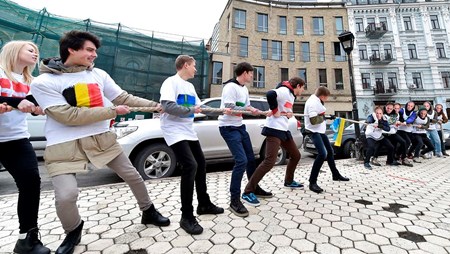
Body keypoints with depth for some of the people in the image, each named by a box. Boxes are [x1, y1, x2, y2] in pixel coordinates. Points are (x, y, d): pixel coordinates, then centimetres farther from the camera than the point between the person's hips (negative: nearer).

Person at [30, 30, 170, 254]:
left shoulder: (99, 74, 4)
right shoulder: (43, 82, -7)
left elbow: (125, 98, 4)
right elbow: (68, 116, -18)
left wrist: (157, 106, -3)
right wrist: (113, 111, -17)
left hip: (101, 138, 4)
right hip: (64, 146, -3)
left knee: (133, 175, 7)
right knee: (66, 195, -15)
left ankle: (148, 212, 32)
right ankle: (73, 232, 22)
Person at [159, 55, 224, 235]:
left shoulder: (190, 86, 16)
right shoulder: (171, 82, -9)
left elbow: (200, 107, 15)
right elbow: (167, 106, -24)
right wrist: (190, 110, -14)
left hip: (189, 132, 10)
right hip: (175, 132, -9)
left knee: (200, 164, 12)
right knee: (190, 166, -19)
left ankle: (204, 204, 29)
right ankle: (187, 217, -3)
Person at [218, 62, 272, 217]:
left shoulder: (244, 89, 14)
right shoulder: (230, 87, -15)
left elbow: (247, 107, 11)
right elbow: (229, 109, -23)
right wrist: (247, 109, -14)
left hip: (240, 126, 10)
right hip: (229, 128, -10)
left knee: (250, 158, 15)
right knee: (241, 161, -18)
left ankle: (255, 188, 35)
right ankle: (234, 201, -5)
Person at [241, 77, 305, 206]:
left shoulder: (291, 95, 20)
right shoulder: (284, 91, -12)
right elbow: (270, 94, -32)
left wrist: (290, 114, 2)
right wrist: (275, 111, -21)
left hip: (283, 130, 11)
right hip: (274, 130, -11)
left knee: (296, 155, 20)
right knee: (269, 161, -17)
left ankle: (288, 181, 41)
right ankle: (248, 192, -10)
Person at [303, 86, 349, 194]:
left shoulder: (316, 100, 10)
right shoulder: (312, 102, -21)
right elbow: (313, 120, -28)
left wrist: (322, 116, -5)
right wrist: (323, 116, -12)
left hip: (320, 130, 11)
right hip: (314, 131, -11)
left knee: (330, 151, 20)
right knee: (322, 154, -23)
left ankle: (336, 175, 40)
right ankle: (312, 182, -16)